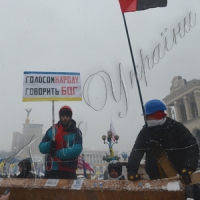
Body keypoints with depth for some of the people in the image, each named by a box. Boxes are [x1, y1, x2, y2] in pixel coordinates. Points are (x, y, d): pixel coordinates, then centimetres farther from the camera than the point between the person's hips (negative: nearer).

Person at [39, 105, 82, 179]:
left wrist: (57, 153, -17)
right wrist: (50, 145, -18)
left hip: (69, 171, -3)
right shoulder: (51, 130, 8)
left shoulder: (76, 132, -2)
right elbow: (41, 147, 5)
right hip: (51, 170, 3)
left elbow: (77, 150, -15)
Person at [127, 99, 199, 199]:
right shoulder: (145, 132, 3)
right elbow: (136, 152, -5)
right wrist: (131, 170, -20)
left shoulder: (176, 128, -7)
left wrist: (188, 168, -27)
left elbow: (192, 147, -13)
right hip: (157, 179, 3)